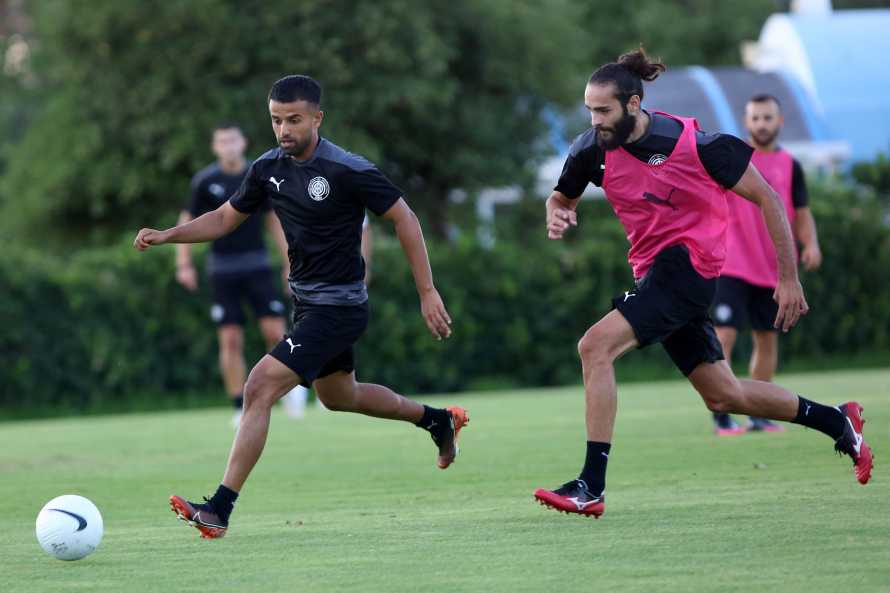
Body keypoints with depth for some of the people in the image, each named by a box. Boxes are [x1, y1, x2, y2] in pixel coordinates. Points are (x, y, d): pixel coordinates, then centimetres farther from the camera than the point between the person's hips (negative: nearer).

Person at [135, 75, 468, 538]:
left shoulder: (349, 171, -20)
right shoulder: (269, 168, 0)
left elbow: (404, 219, -13)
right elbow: (225, 218, 11)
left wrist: (427, 293, -13)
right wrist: (166, 236, -4)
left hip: (338, 307, -9)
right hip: (307, 303, 9)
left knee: (260, 388, -19)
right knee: (339, 397, 28)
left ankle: (219, 510, -18)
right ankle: (438, 420, 51)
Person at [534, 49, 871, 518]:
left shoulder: (695, 144, -17)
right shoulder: (592, 148, -4)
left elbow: (766, 199, -8)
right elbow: (561, 196, 15)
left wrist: (789, 280, -7)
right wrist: (557, 216, -11)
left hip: (688, 265, -7)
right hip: (653, 271, 7)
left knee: (595, 346, -23)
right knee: (723, 395, 14)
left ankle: (591, 487, -22)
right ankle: (836, 422, 35)